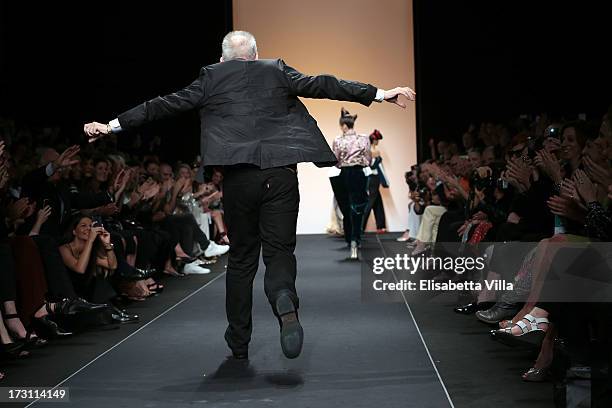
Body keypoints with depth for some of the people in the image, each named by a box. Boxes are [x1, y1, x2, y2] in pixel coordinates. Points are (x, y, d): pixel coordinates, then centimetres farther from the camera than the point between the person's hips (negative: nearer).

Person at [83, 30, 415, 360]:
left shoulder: (211, 77, 11)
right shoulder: (277, 71, 13)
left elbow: (166, 105, 11)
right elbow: (323, 85, 11)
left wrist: (113, 125, 19)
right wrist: (379, 94, 15)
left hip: (239, 178, 0)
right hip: (282, 175, 0)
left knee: (241, 259, 12)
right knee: (279, 251, 6)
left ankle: (238, 345, 18)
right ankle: (285, 302, -28)